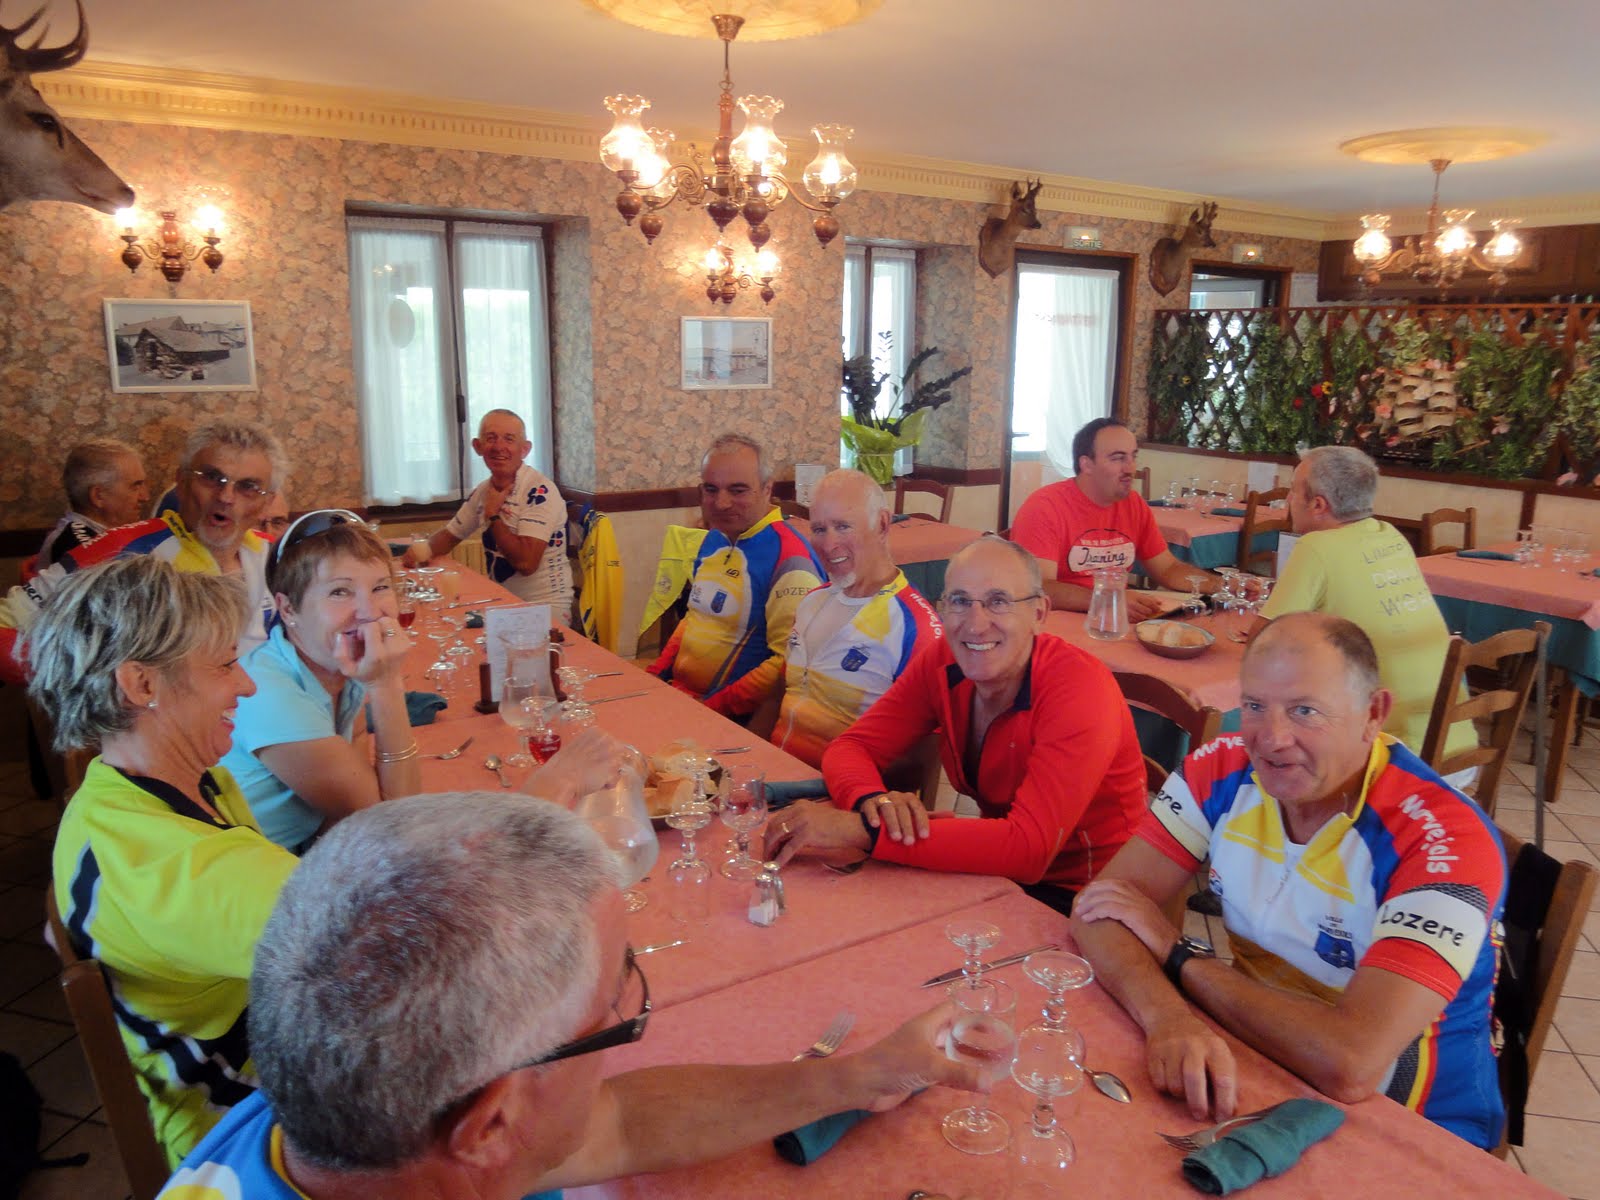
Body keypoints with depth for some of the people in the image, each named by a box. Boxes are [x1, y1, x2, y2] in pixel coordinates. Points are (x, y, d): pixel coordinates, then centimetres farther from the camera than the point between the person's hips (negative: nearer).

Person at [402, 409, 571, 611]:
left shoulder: (539, 491, -17)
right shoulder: (484, 490, 6)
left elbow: (526, 562, -26)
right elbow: (450, 534, 21)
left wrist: (493, 515, -13)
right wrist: (425, 549, -1)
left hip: (544, 606, -7)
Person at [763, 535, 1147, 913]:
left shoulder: (1080, 688, -25)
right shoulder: (942, 662, -8)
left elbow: (1029, 847, -34)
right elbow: (851, 747, -5)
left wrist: (863, 831, -38)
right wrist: (873, 802, -30)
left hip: (1078, 900, -5)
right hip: (999, 874, 5)